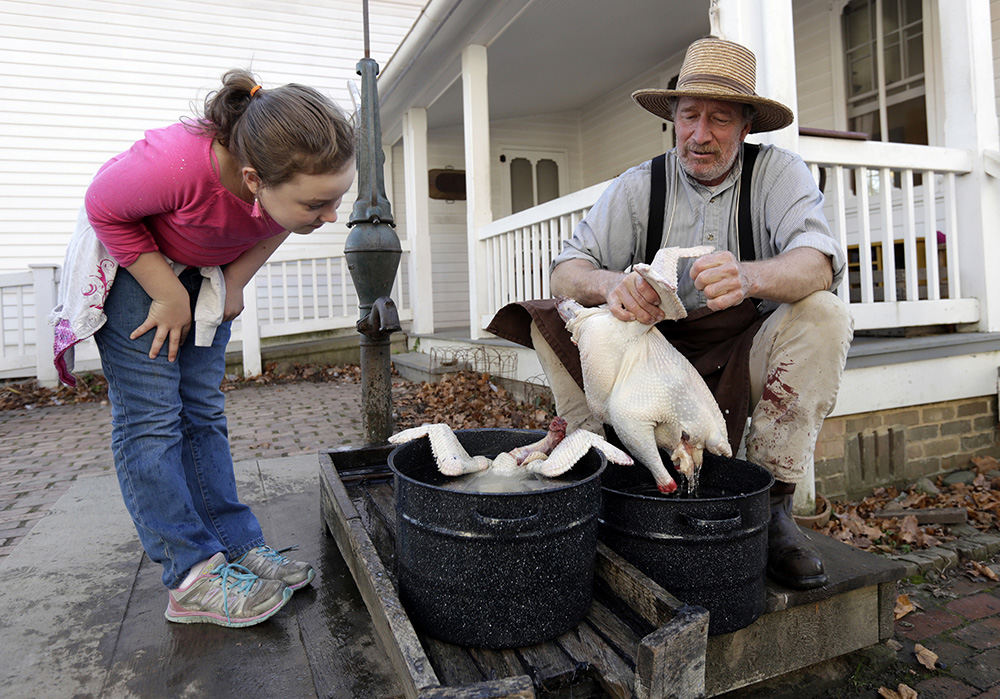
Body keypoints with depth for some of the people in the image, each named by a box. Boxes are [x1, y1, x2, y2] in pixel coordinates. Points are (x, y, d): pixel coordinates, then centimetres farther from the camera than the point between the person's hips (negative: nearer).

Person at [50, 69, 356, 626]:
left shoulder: (305, 178, -26)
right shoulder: (179, 162, -41)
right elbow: (104, 208, -20)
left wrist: (235, 282, -8)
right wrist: (169, 296, -18)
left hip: (209, 270, 5)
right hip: (129, 257, -4)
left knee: (204, 413, 6)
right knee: (149, 418, -9)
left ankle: (240, 548, 9)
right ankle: (194, 577, -5)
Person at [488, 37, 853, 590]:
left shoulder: (777, 172, -3)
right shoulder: (638, 186, 0)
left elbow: (819, 263, -22)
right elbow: (565, 272, -11)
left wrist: (748, 276, -45)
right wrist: (609, 283, -36)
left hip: (745, 359, 0)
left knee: (824, 314, -27)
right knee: (552, 320, -18)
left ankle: (772, 503, -17)